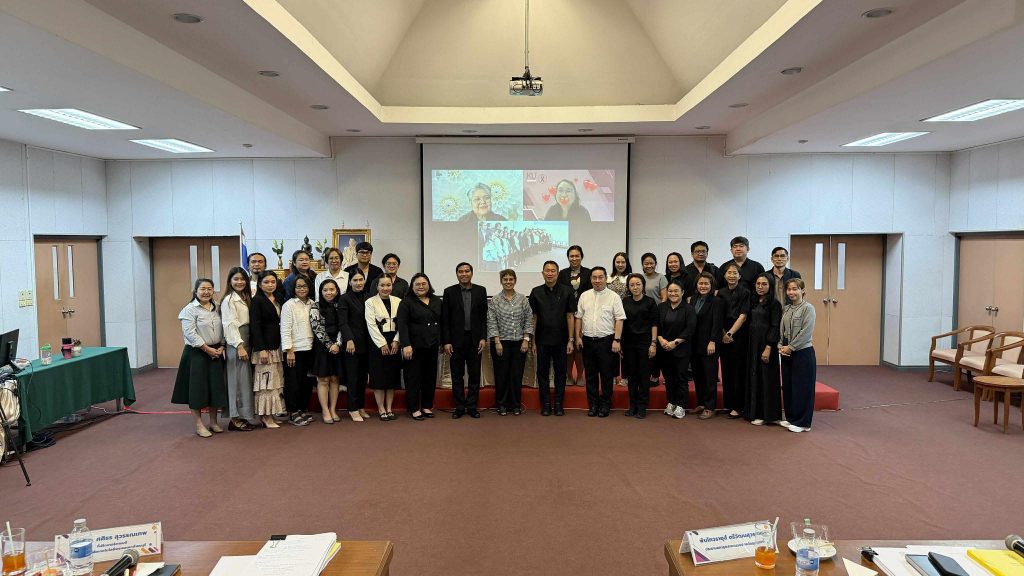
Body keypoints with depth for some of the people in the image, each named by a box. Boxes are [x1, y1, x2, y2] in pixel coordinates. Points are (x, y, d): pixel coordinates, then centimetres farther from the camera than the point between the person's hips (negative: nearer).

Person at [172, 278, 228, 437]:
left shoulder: (216, 308, 10)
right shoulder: (190, 309, -8)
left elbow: (222, 330, 12)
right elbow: (190, 333, -15)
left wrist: (221, 347, -3)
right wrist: (207, 349, -16)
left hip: (216, 352, 6)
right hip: (196, 354, -6)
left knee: (216, 387, 8)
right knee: (197, 388, -1)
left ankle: (213, 422, 20)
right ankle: (199, 425, 8)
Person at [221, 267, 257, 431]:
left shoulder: (246, 298, 16)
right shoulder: (229, 300, -8)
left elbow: (251, 322, 12)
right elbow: (230, 325, -15)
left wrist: (246, 345, 5)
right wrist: (239, 346, -20)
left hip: (247, 342, 8)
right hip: (236, 343, -8)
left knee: (247, 379, 10)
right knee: (238, 379, -4)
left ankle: (245, 415, 16)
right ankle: (236, 418, 3)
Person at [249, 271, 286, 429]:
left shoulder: (278, 301, 14)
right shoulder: (257, 301, -6)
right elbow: (255, 326, -12)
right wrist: (261, 349, -18)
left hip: (277, 346, 7)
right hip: (264, 346, -7)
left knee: (276, 380, 7)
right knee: (266, 380, -5)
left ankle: (270, 414, 14)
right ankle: (266, 416, 2)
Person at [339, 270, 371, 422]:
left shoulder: (368, 298, 11)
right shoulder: (345, 299, -3)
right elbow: (343, 322, -9)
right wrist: (349, 339, -20)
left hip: (366, 343, 5)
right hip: (352, 343, -5)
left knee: (363, 376, 10)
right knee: (352, 377, 0)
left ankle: (361, 407, 19)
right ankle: (353, 409, 7)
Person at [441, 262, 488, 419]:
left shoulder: (481, 291, 4)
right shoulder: (449, 292, 1)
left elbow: (484, 316, 4)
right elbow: (445, 319, -1)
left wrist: (483, 338, -4)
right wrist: (446, 342, -6)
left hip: (475, 339, 1)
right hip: (456, 340, -1)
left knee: (474, 375, 6)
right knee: (457, 376, 5)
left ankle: (472, 406, 16)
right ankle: (459, 407, 15)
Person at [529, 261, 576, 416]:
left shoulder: (566, 291, -1)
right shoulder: (536, 292, 2)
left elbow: (570, 316, 0)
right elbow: (533, 317, 5)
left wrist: (570, 340, -5)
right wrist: (533, 341, 2)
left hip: (561, 340, -1)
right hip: (542, 340, 1)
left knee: (560, 372, 6)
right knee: (542, 372, 6)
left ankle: (558, 404, 16)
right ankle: (546, 404, 16)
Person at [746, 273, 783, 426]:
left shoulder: (774, 304, -7)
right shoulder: (753, 302, 12)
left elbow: (775, 327, -13)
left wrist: (768, 347, -19)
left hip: (766, 344, -7)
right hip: (752, 343, 7)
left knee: (767, 378, -1)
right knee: (754, 377, 9)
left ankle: (767, 414, 6)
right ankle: (755, 412, 16)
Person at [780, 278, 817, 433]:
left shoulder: (808, 308, -10)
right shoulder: (786, 309, 11)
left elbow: (806, 332, -16)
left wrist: (790, 347, -15)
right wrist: (781, 346, -2)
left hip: (803, 353, -7)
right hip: (787, 354, 7)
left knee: (802, 388, 0)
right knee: (787, 386, 12)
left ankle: (802, 422, 9)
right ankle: (791, 418, 25)